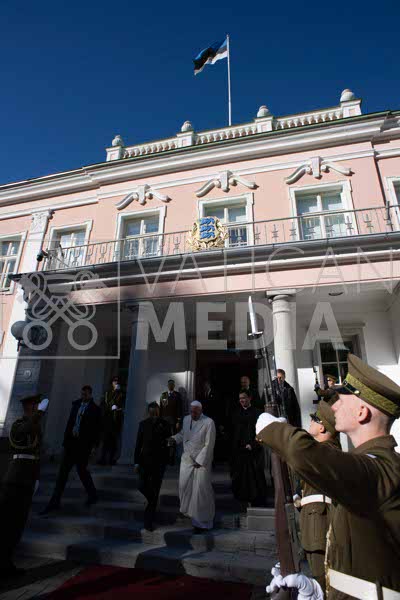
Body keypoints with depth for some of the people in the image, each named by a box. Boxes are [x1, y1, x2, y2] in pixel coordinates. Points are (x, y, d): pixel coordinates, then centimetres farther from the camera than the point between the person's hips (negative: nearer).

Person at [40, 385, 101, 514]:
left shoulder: (95, 409, -8)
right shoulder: (76, 404, 7)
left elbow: (97, 429, -8)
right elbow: (70, 422, 12)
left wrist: (94, 445, -12)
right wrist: (66, 439, 8)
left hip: (84, 445, -5)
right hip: (71, 442, 5)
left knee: (81, 470, 4)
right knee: (63, 471, 7)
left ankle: (93, 495, 27)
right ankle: (54, 502, 17)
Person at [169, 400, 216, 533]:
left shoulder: (208, 423, -17)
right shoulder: (186, 419, 0)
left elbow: (208, 445, -15)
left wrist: (199, 461, -15)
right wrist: (174, 438, -3)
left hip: (202, 461, -5)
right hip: (187, 458, 5)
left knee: (201, 491, 0)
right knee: (184, 486, 11)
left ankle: (202, 522, 17)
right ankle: (187, 510, 39)